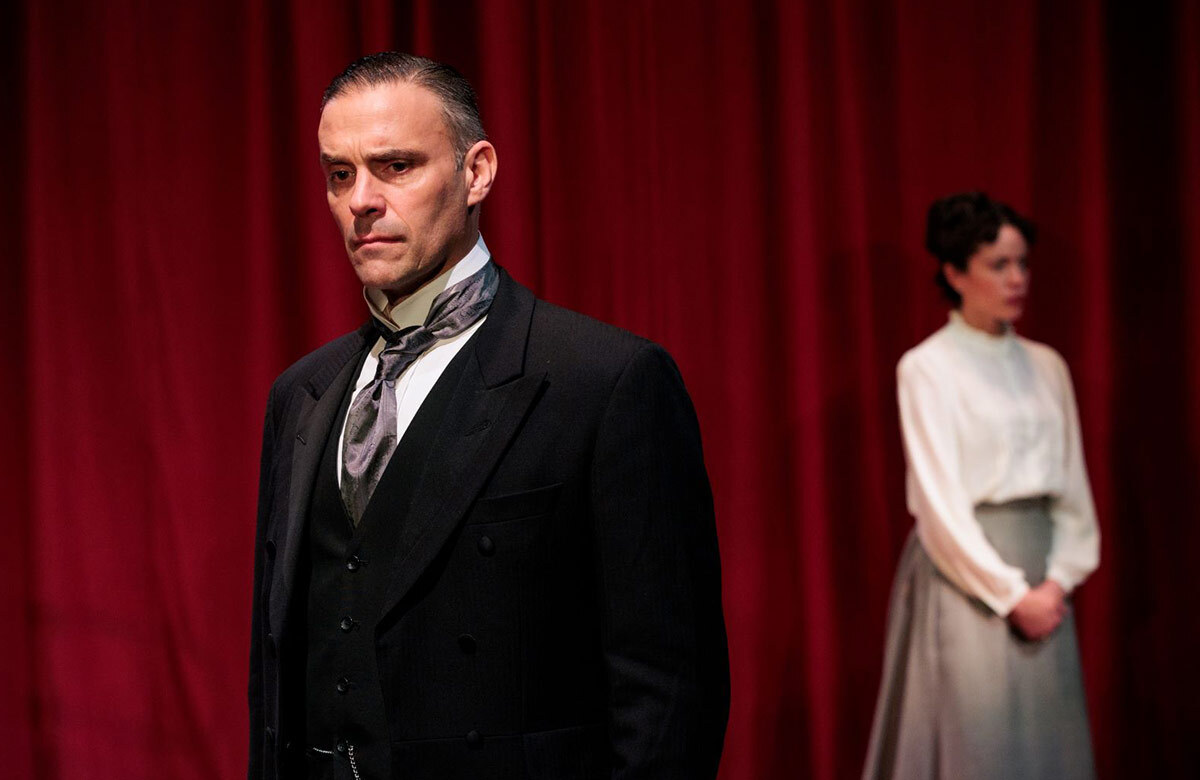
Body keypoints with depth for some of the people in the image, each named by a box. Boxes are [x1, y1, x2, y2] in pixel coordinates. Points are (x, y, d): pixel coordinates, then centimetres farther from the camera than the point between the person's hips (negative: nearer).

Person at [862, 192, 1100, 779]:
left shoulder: (1045, 367, 11)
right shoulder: (926, 368, -5)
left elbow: (1072, 489, 10)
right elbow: (940, 502, -10)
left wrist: (1058, 580, -4)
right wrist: (1011, 593, -12)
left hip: (1043, 580, 5)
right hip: (965, 572, -5)